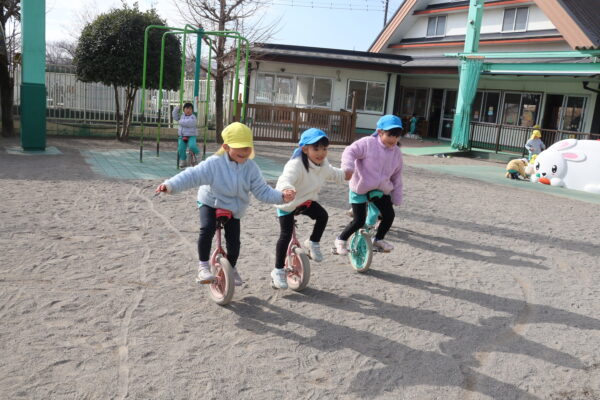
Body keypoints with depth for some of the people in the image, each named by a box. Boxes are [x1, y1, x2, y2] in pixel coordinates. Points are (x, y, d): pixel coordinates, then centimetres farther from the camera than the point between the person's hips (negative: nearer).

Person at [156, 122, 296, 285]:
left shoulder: (251, 168, -15)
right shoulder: (214, 163, -26)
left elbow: (262, 191, -13)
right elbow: (192, 176, -32)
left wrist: (281, 196, -29)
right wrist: (170, 185, -45)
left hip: (233, 208, 3)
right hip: (210, 203, -2)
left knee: (234, 242, 2)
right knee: (207, 229, -29)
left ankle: (231, 268, 34)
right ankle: (203, 266, -12)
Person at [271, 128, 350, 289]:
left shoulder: (323, 164, -5)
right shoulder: (296, 164, -32)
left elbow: (333, 173, 19)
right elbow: (285, 180, -50)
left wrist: (346, 175, 19)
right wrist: (287, 191, -71)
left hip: (307, 200, 7)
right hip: (287, 204, -6)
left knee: (322, 216, -17)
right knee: (286, 235, -9)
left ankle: (313, 243, 9)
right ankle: (278, 270, 4)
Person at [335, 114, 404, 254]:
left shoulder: (396, 152, 4)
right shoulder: (367, 143, -13)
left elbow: (397, 178, 10)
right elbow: (350, 152, -22)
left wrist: (397, 199, 10)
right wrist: (348, 169, -41)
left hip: (381, 189, 5)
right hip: (360, 188, -5)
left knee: (389, 215, -5)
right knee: (359, 221, -7)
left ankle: (378, 239, 22)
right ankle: (341, 240, 17)